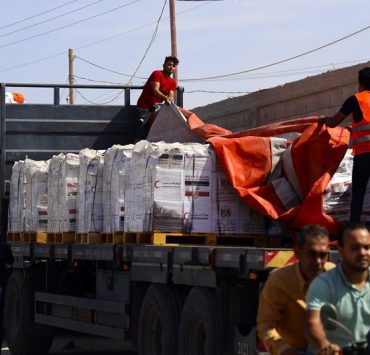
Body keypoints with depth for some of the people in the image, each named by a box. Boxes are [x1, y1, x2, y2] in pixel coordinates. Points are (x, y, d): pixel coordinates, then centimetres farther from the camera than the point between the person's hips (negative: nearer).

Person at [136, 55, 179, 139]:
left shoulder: (172, 82, 10)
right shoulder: (157, 74, -11)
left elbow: (171, 96, -2)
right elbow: (155, 90, -24)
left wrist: (170, 100, -28)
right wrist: (165, 98, -42)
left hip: (156, 107, 7)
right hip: (145, 106, -7)